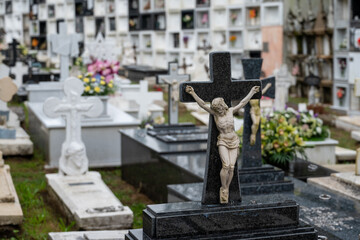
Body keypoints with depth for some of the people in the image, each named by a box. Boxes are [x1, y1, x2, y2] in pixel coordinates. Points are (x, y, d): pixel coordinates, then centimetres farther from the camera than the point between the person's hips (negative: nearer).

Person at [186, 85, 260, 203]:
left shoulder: (230, 111, 1)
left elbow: (243, 102, 11)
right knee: (226, 165, -21)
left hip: (234, 142, 3)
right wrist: (192, 93, -25)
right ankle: (224, 188, -4)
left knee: (231, 167, -7)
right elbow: (202, 104, -14)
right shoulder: (215, 113, -5)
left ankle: (225, 191, 5)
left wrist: (252, 91, 17)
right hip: (223, 142, -2)